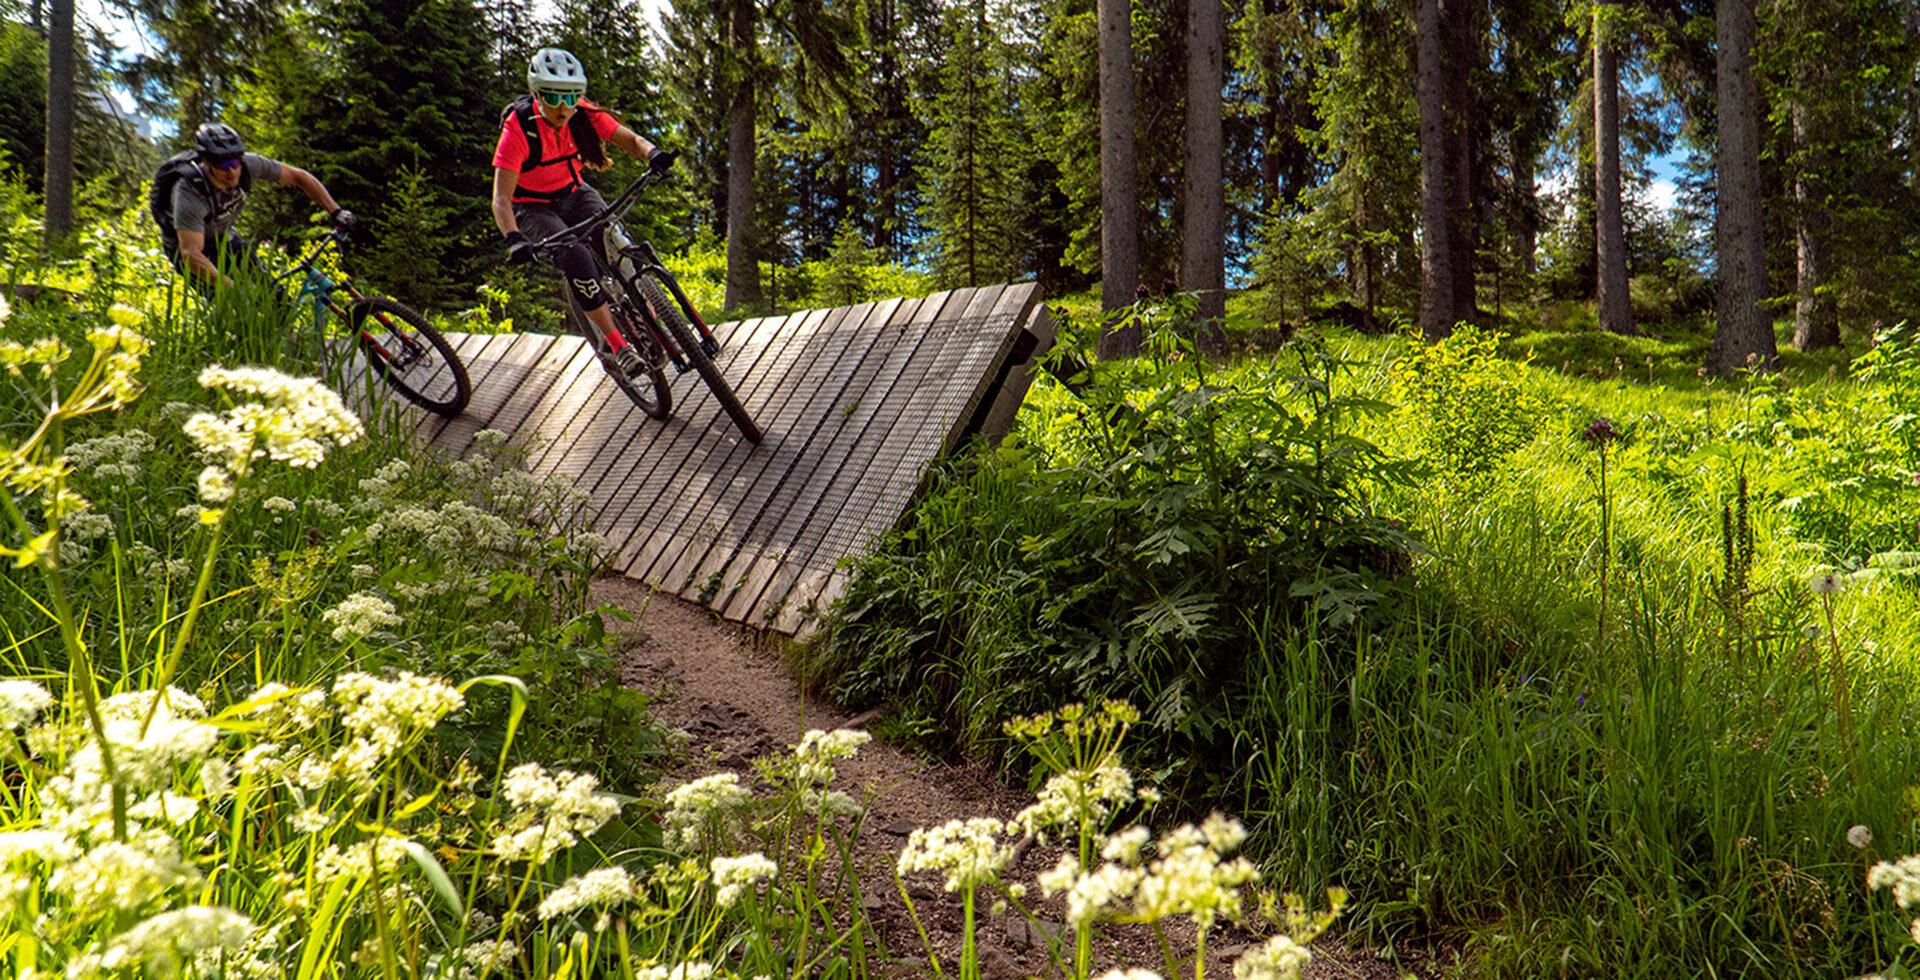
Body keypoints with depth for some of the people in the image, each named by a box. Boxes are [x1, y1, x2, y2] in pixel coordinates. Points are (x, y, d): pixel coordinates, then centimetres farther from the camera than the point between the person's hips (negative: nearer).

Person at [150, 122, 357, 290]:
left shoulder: (247, 164, -27)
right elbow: (191, 255, -43)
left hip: (221, 236, 5)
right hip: (186, 243, -5)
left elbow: (298, 176, -14)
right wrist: (234, 289, -52)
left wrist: (335, 211, -20)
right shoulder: (190, 193, -39)